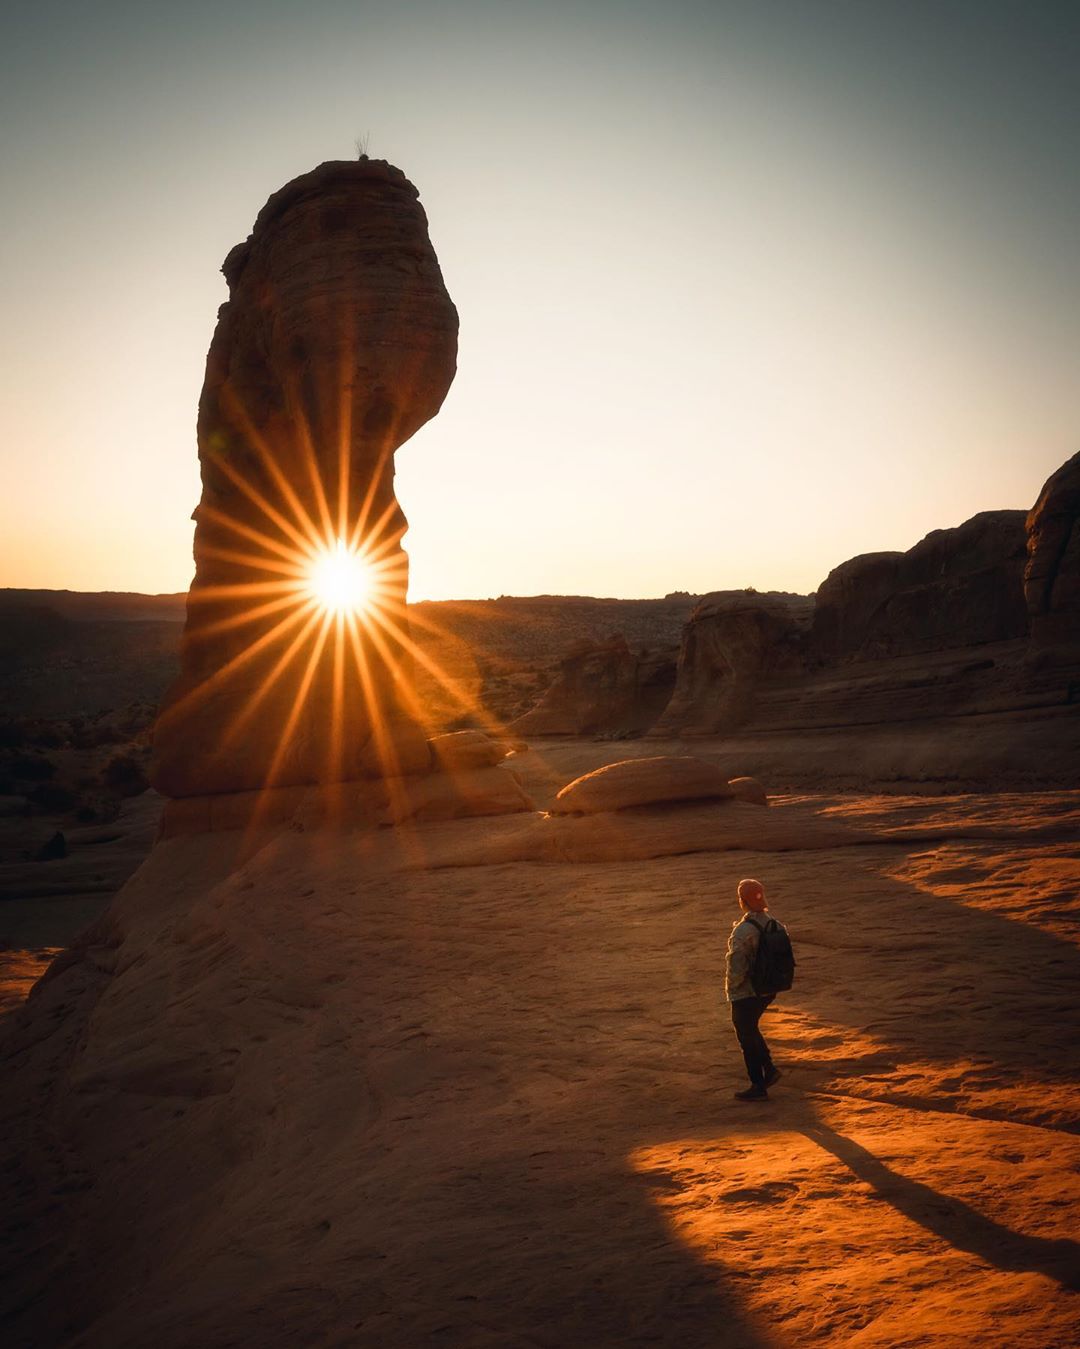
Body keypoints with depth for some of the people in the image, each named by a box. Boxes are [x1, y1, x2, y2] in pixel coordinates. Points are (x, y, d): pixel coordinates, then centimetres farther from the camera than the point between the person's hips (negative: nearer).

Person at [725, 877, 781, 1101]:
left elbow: (737, 967, -24)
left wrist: (731, 986, -7)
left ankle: (758, 1087, 19)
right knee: (750, 1030, 27)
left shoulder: (743, 931, -26)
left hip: (746, 993, -7)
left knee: (747, 1037, 9)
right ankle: (769, 1068, 24)